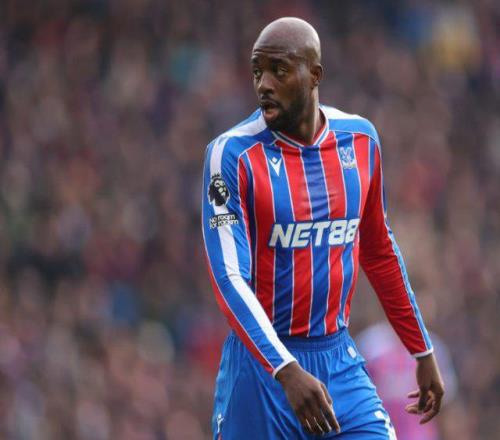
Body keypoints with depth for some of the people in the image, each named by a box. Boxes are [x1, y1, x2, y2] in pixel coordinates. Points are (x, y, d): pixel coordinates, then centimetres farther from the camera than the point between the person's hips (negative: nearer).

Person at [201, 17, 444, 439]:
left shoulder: (360, 139, 4)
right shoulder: (234, 154, -11)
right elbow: (229, 277, -19)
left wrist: (423, 352, 20)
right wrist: (288, 372, -30)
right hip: (262, 363, -3)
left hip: (340, 358, 4)